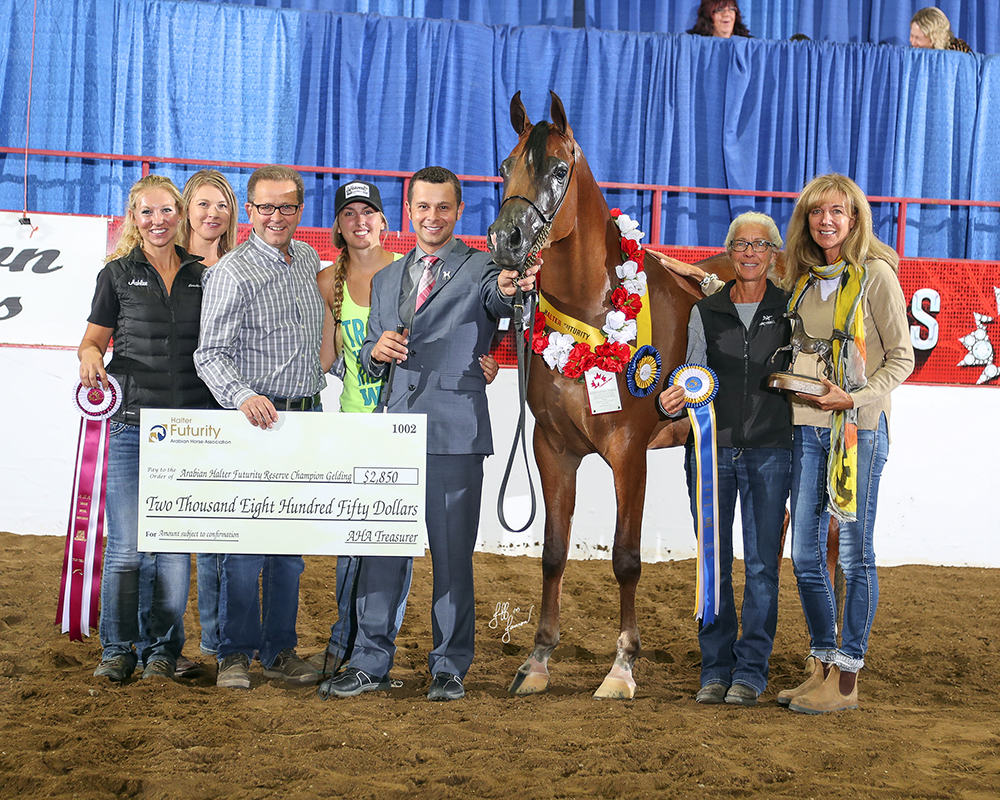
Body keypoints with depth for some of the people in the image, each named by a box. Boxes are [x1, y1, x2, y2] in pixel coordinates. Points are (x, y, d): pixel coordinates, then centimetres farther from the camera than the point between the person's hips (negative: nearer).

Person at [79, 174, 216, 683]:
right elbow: (94, 337, 10)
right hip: (132, 424, -2)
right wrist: (89, 354, -13)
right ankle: (118, 650, 9)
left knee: (174, 544, 3)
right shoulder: (117, 275, 6)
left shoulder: (202, 275, 11)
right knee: (126, 546, -4)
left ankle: (162, 649, 14)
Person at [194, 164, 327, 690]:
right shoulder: (231, 273, -9)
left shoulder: (309, 261, 12)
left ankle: (280, 650, 17)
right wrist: (243, 396, -32)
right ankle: (235, 655, 5)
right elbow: (210, 354, -16)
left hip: (306, 417, 6)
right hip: (255, 421, -6)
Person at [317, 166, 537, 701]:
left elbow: (494, 296, -22)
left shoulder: (480, 268, 2)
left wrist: (509, 288, -47)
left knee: (452, 553, 1)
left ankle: (450, 669, 10)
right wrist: (377, 352, -3)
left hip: (455, 431, -4)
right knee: (381, 548, 4)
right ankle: (370, 663, 13)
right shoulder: (386, 280, 18)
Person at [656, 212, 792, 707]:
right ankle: (716, 669, 12)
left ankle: (750, 671, 7)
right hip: (712, 448, 1)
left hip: (769, 450, -1)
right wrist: (672, 401, -12)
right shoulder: (705, 313, 9)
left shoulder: (790, 310, 6)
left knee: (761, 564, -1)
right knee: (713, 562, 3)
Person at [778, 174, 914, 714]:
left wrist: (855, 396, -17)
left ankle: (847, 677, 3)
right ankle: (822, 665, 18)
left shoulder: (875, 275, -5)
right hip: (806, 426, 6)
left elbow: (901, 357, -6)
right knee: (806, 553, 7)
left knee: (855, 553, -1)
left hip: (858, 427, -6)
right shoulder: (802, 279, 13)